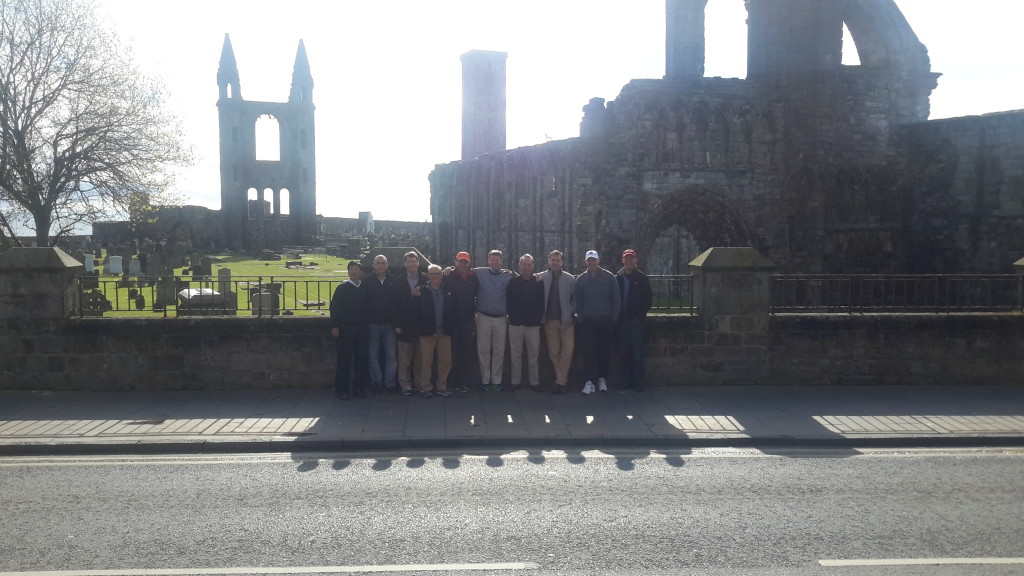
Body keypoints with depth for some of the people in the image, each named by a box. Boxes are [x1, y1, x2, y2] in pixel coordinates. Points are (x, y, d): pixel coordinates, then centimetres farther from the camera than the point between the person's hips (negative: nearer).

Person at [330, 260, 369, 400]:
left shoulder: (365, 288, 8)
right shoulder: (342, 288, -2)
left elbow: (367, 307, 12)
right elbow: (334, 307, -4)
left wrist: (366, 325, 6)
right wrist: (334, 326, -11)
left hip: (361, 329, 4)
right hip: (345, 329, -3)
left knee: (361, 359, 6)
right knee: (344, 360, 1)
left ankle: (358, 387, 16)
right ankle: (341, 389, 9)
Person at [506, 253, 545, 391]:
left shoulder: (539, 282, 3)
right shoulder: (513, 282, 4)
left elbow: (543, 302, 5)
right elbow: (508, 302, 8)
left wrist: (539, 317, -2)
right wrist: (512, 315, 0)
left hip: (533, 324, -1)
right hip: (515, 324, 1)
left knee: (533, 354, 2)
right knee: (515, 354, 5)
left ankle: (534, 382, 11)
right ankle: (515, 381, 13)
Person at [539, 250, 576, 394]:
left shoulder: (570, 279, 0)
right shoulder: (541, 278, 1)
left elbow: (575, 299, 6)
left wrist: (570, 312, -3)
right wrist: (542, 314, -4)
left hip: (566, 320, -1)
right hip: (550, 321, 1)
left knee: (568, 351, -7)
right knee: (554, 352, 5)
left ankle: (560, 381, 1)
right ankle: (562, 380, 16)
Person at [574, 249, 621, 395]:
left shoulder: (609, 277, 1)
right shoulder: (580, 279, 6)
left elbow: (616, 300, 3)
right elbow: (578, 301, 10)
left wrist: (613, 317, -1)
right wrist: (581, 317, 3)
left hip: (606, 321, 0)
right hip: (588, 322, 1)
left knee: (605, 351, 5)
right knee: (589, 352, -4)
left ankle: (602, 379, 17)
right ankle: (589, 381, -2)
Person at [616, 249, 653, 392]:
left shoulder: (641, 278, 3)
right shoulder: (617, 277, 7)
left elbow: (648, 299, 3)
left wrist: (641, 316, -5)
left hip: (636, 321, -2)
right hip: (621, 321, 2)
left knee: (637, 354, -2)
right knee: (623, 354, 6)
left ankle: (638, 383, 3)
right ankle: (624, 382, 13)